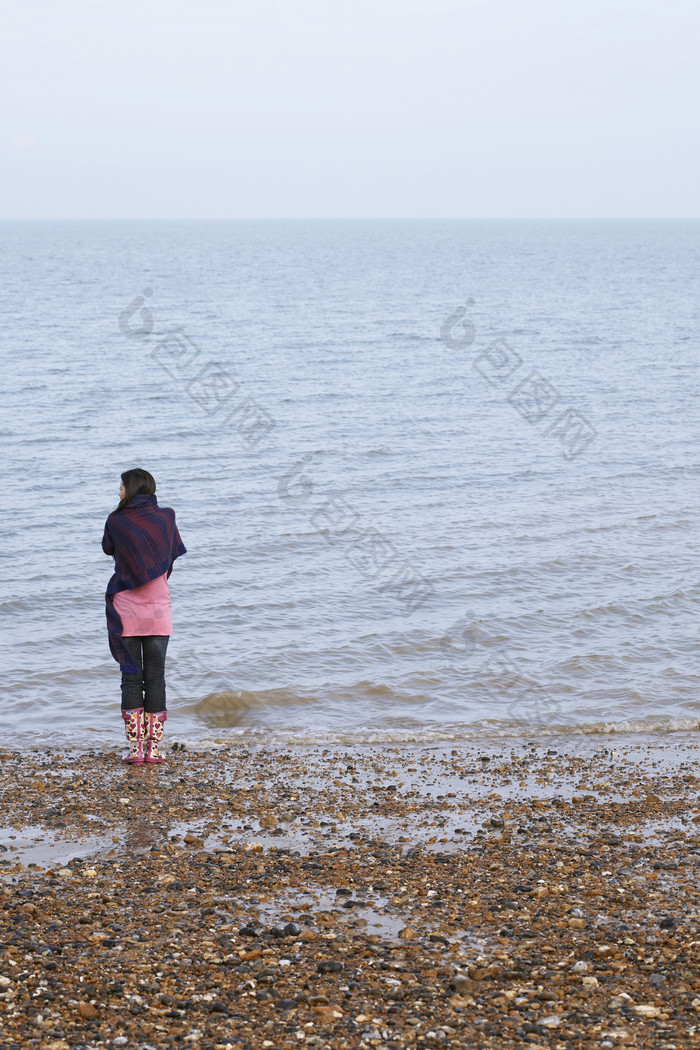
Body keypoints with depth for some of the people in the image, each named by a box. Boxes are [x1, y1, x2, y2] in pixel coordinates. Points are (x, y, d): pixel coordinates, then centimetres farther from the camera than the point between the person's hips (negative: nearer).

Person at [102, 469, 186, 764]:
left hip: (125, 612, -1)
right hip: (158, 610, 1)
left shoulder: (116, 521, -6)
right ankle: (153, 749, 3)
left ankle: (135, 748, 0)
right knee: (156, 678, 5)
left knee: (131, 678, 4)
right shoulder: (166, 517, 0)